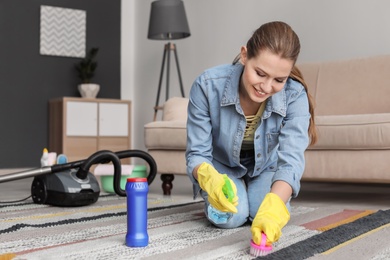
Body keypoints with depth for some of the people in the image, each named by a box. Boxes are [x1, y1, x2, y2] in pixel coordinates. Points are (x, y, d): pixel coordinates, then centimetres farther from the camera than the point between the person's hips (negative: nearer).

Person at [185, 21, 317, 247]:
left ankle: (253, 193, 15)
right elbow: (197, 153, -26)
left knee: (274, 216, -21)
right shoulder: (207, 86, -33)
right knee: (230, 217, -24)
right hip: (222, 167, -1)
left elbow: (291, 158, -40)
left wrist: (272, 208, -60)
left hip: (265, 167, 1)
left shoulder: (295, 95, -32)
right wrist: (210, 179, -51)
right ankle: (214, 195, 13)